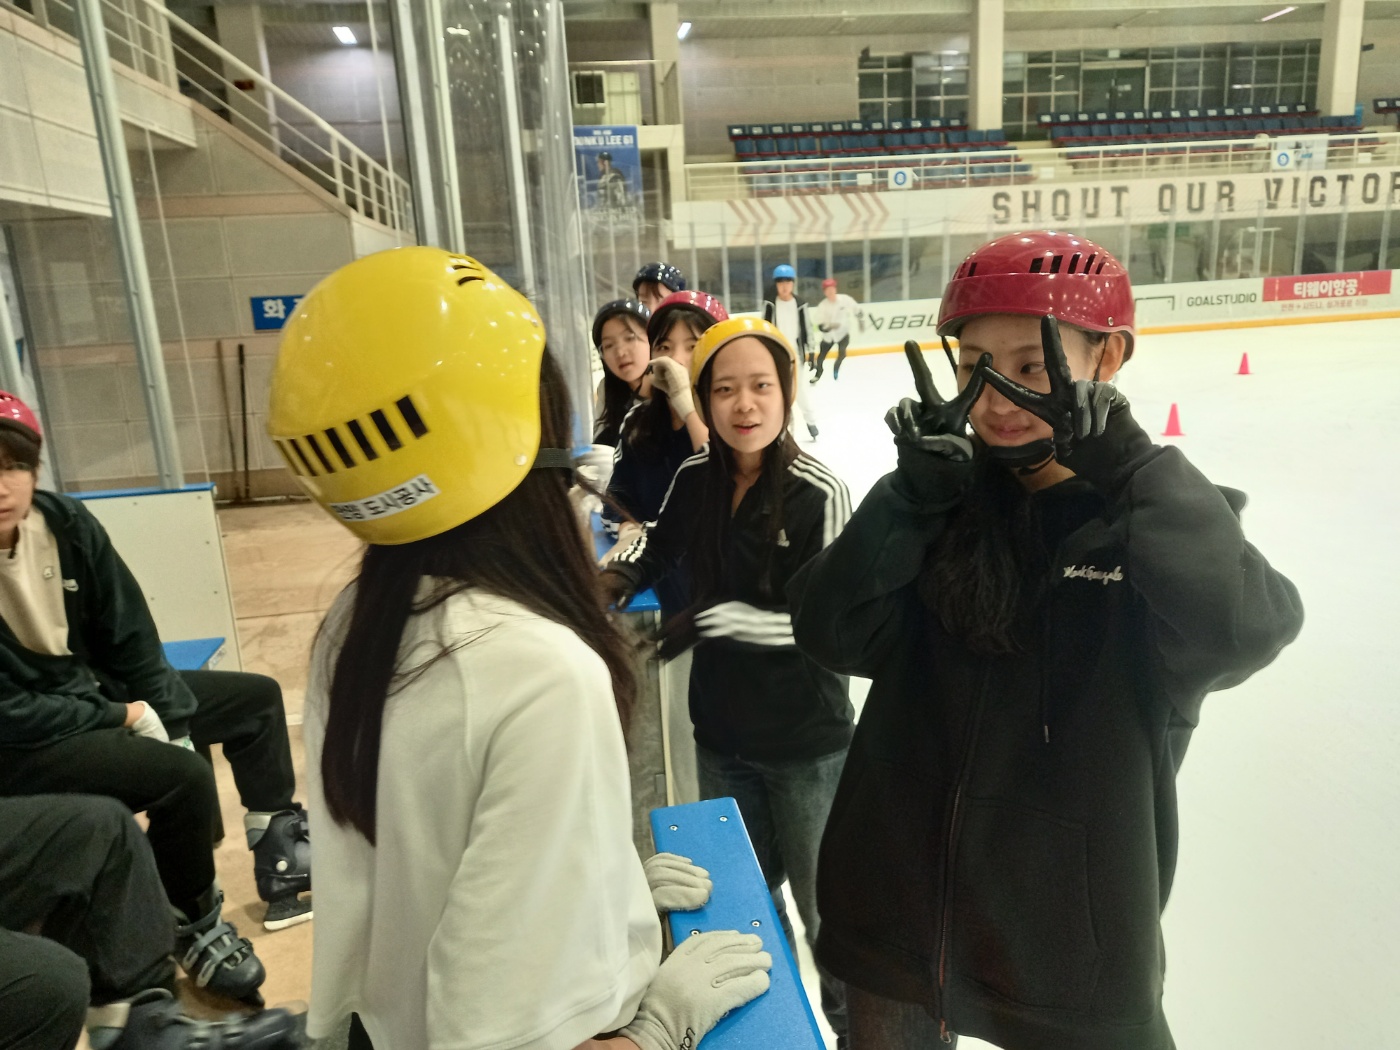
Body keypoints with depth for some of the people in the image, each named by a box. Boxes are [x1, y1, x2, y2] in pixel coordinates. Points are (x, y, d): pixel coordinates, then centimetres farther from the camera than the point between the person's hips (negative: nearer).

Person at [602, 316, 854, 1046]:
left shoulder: (819, 494, -19)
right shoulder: (693, 480, -5)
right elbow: (659, 546, 13)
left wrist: (718, 618, -26)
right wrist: (621, 577, -7)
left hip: (806, 741, -4)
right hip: (721, 732, 5)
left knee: (822, 901, 16)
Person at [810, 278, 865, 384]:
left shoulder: (845, 299, -17)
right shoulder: (822, 306, -18)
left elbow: (857, 310, 0)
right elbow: (820, 326, -20)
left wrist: (861, 321, 7)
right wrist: (830, 326, -38)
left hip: (843, 332, -1)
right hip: (829, 335, 1)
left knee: (842, 352, -18)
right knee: (822, 354, 6)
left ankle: (836, 370, 11)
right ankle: (818, 373, 33)